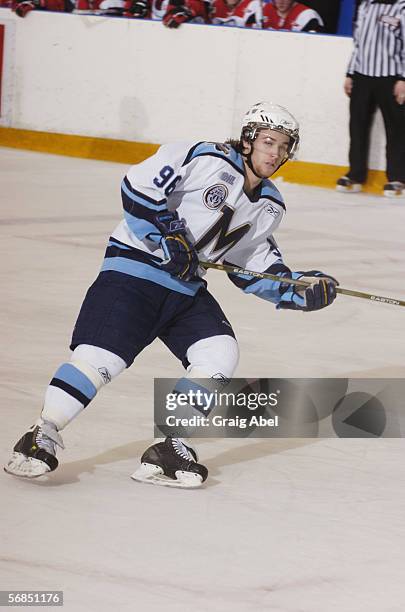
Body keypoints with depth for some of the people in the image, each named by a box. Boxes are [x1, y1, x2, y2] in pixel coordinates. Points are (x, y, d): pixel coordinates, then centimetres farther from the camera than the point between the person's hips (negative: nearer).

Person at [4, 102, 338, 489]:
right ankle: (42, 437, -4)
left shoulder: (269, 207, 11)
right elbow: (139, 184, -18)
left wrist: (299, 289, 3)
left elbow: (253, 267, 16)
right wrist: (167, 237, -21)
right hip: (135, 268, -7)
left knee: (219, 355, -10)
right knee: (103, 355, -18)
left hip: (187, 288, 7)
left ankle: (172, 449, -2)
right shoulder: (207, 160, -14)